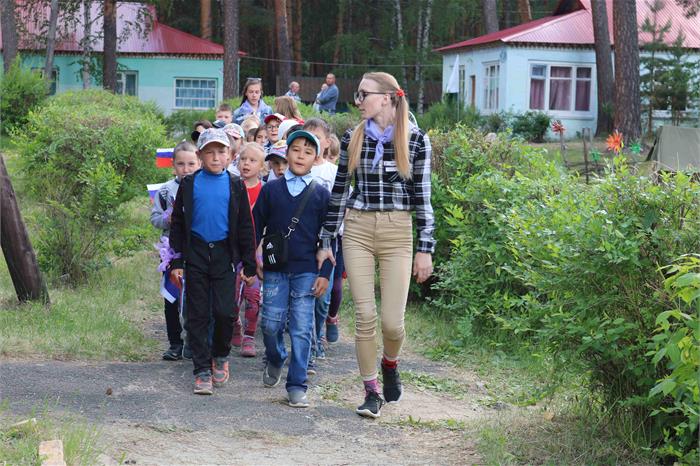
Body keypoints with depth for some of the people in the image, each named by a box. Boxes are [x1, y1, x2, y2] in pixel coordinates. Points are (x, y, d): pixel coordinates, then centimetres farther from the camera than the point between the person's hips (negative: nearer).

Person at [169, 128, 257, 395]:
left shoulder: (235, 185, 4)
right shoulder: (189, 184, 4)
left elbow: (245, 226, 7)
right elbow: (177, 224, 7)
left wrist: (249, 265, 5)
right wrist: (176, 262, 2)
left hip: (225, 255, 0)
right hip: (196, 254, 1)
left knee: (225, 312, -5)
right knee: (197, 314, 2)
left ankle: (220, 356, 21)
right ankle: (202, 370, 9)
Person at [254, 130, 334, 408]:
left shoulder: (321, 195, 3)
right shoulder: (271, 190, 5)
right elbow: (256, 226, 11)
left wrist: (325, 273, -2)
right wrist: (253, 259, 4)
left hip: (307, 271, -1)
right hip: (275, 269, 1)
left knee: (301, 329, -2)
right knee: (271, 324, 1)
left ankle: (297, 385, 5)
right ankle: (275, 360, 33)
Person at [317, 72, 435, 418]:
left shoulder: (415, 140, -2)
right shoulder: (352, 138, 5)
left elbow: (422, 196, 1)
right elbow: (339, 191, 10)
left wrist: (426, 248, -2)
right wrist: (326, 241, 9)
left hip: (397, 232, -2)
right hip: (357, 230, 2)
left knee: (392, 321, -5)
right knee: (364, 316, -2)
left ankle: (390, 364, 29)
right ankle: (372, 391, 13)